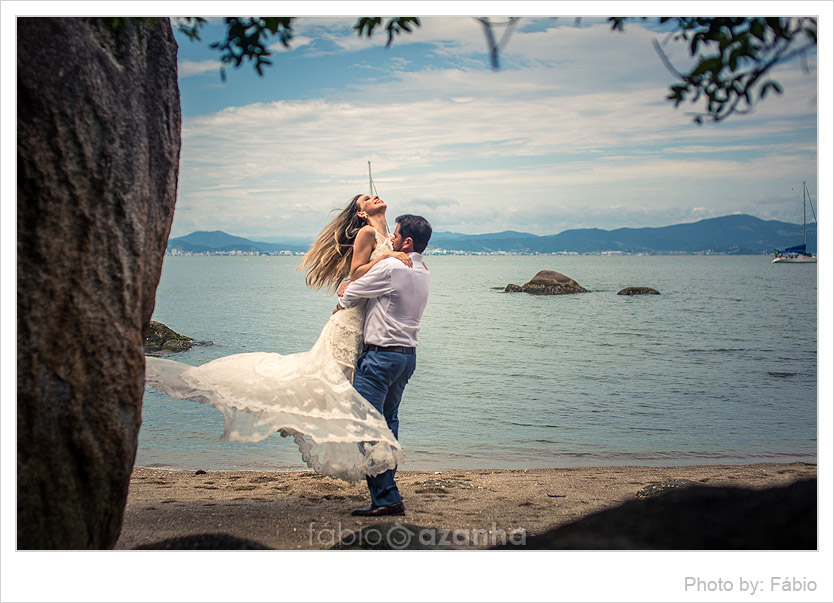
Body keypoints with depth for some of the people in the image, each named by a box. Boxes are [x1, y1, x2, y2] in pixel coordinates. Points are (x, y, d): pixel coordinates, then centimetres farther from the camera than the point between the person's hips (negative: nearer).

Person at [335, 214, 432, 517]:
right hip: (408, 354, 9)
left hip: (381, 354, -9)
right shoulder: (423, 273, 11)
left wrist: (339, 307, 15)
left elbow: (349, 295, -6)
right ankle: (385, 488, 22)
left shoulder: (390, 267, -15)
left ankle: (386, 498, -9)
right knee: (389, 421, 18)